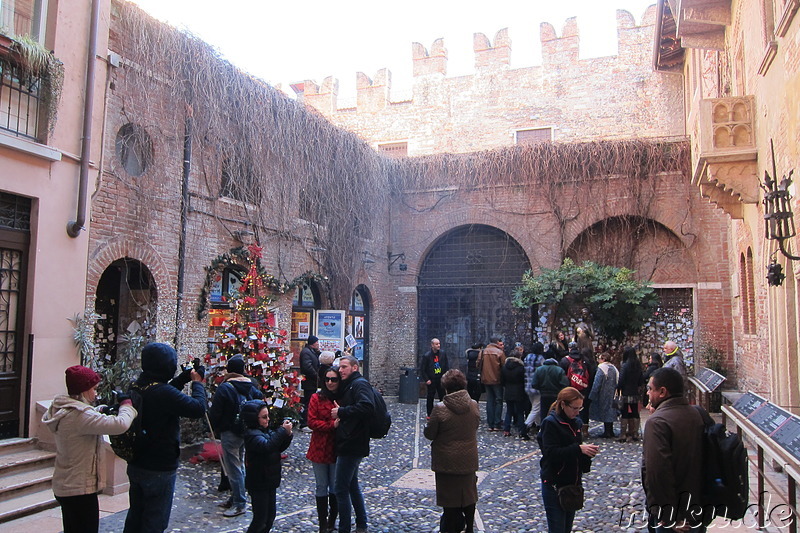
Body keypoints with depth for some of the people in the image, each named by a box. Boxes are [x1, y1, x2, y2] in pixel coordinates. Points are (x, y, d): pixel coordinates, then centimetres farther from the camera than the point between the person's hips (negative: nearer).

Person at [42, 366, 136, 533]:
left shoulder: (63, 410, 4)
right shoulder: (79, 415, -27)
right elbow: (120, 425, -34)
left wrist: (100, 411, 2)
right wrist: (127, 405, -15)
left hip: (64, 486, 10)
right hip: (80, 489, -10)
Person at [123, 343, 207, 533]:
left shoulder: (137, 387, 0)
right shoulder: (164, 392, -27)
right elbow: (198, 407, -26)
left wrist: (183, 379, 7)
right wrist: (197, 382, -10)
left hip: (136, 465, 9)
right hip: (159, 469, -8)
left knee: (134, 517, 22)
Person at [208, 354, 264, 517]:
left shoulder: (224, 388, -16)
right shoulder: (250, 386, 3)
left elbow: (215, 413, -13)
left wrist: (215, 427, 4)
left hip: (230, 433, -7)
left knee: (233, 468, 0)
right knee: (239, 465, 18)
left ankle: (239, 504, 5)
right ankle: (236, 498, 29)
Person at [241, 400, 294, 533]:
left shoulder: (267, 431, 7)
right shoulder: (252, 434, -20)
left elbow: (279, 447, 13)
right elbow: (266, 446, -38)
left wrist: (287, 435, -5)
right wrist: (282, 431, -34)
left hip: (270, 481, 9)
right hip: (258, 483, -9)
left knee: (271, 515, 17)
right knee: (260, 519, -1)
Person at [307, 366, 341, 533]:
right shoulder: (317, 398, -3)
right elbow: (311, 422, -10)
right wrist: (332, 425, -20)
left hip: (338, 449, 0)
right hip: (319, 449, 0)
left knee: (336, 487, 10)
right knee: (322, 487, 10)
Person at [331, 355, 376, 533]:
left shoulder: (360, 384, -14)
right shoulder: (348, 386, 17)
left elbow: (367, 407, -31)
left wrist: (341, 412, -23)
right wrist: (340, 418, -1)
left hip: (352, 445, -11)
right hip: (348, 444, 11)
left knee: (341, 488, -5)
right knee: (352, 485, 20)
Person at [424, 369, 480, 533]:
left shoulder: (440, 409, -20)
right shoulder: (474, 405, -8)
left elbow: (429, 434, -12)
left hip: (447, 461, -4)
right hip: (468, 460, 4)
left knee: (449, 497, 10)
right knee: (469, 494, 20)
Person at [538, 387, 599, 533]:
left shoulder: (576, 422, 7)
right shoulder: (550, 423, -16)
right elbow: (551, 453, -24)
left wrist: (587, 451, -6)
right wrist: (579, 449, -29)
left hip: (573, 483, 7)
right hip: (554, 485, -7)